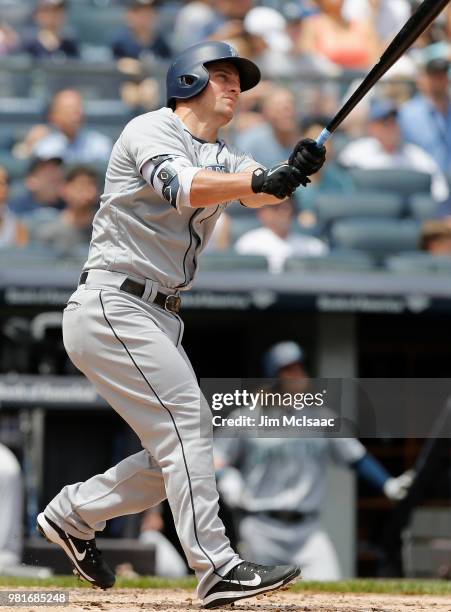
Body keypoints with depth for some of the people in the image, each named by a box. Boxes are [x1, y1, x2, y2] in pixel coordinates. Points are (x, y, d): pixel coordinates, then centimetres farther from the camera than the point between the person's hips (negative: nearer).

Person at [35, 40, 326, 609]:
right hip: (111, 304, -9)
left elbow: (258, 191, -4)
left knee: (176, 452, 7)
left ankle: (72, 513, 23)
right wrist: (261, 181, -41)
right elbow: (178, 185, -27)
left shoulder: (222, 157, 17)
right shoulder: (151, 131, -6)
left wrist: (293, 172, -27)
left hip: (159, 320, 9)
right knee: (185, 419, -18)